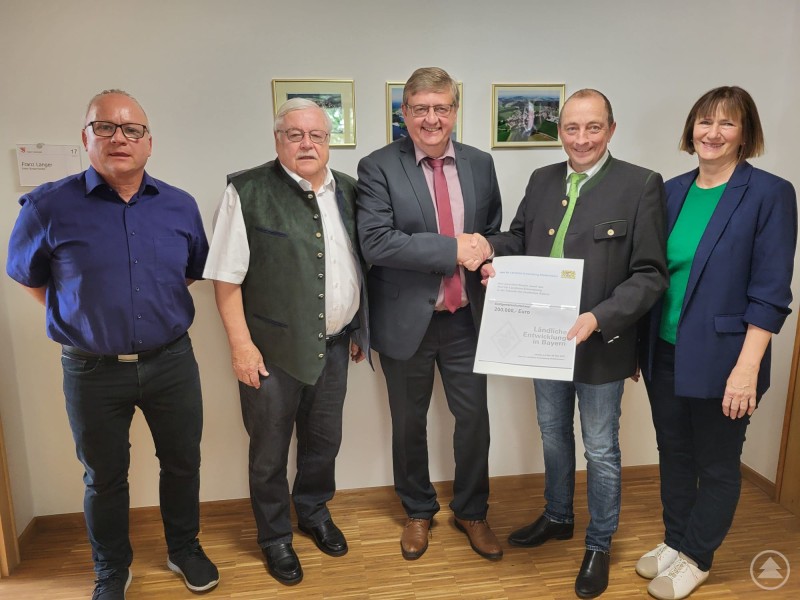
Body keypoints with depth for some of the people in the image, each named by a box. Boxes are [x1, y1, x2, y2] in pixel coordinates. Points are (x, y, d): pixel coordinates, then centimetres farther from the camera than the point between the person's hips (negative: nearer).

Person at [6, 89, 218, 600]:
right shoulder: (49, 206, -9)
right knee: (104, 477, 15)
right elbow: (28, 276, 7)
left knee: (182, 463, 16)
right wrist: (81, 321, 4)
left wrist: (161, 309, 9)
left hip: (171, 362, 2)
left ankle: (185, 549, 40)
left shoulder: (181, 206, -1)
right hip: (93, 371, -2)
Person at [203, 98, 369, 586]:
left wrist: (359, 331, 12)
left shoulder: (348, 191, 6)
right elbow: (227, 277, -10)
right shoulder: (248, 192, -10)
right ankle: (275, 537, 35)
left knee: (324, 440, 20)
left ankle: (315, 513, 45)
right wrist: (241, 343, -13)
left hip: (334, 345, 5)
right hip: (273, 349, -4)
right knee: (270, 451, 12)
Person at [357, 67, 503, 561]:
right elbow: (376, 242, -20)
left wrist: (491, 259, -11)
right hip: (407, 321, -2)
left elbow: (496, 232, 12)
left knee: (475, 418, 12)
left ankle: (472, 512, 37)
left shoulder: (480, 164, 4)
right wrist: (453, 248, -23)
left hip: (466, 318, 3)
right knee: (409, 423, 15)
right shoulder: (378, 167, -8)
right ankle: (418, 511, 39)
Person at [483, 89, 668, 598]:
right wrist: (493, 255, -9)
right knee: (554, 436, 22)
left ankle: (600, 545, 35)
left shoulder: (641, 185, -12)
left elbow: (651, 273, -16)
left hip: (601, 343, -5)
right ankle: (558, 518, 46)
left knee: (600, 450, 12)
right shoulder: (542, 180, 4)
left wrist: (600, 318, -29)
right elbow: (519, 236, 13)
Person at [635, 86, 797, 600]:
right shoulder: (672, 191, 6)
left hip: (720, 361, -5)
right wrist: (641, 344, 9)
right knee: (674, 455, 18)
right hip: (665, 355, 5)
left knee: (717, 466, 13)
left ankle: (696, 559, 32)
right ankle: (675, 543, 38)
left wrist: (746, 369, -18)